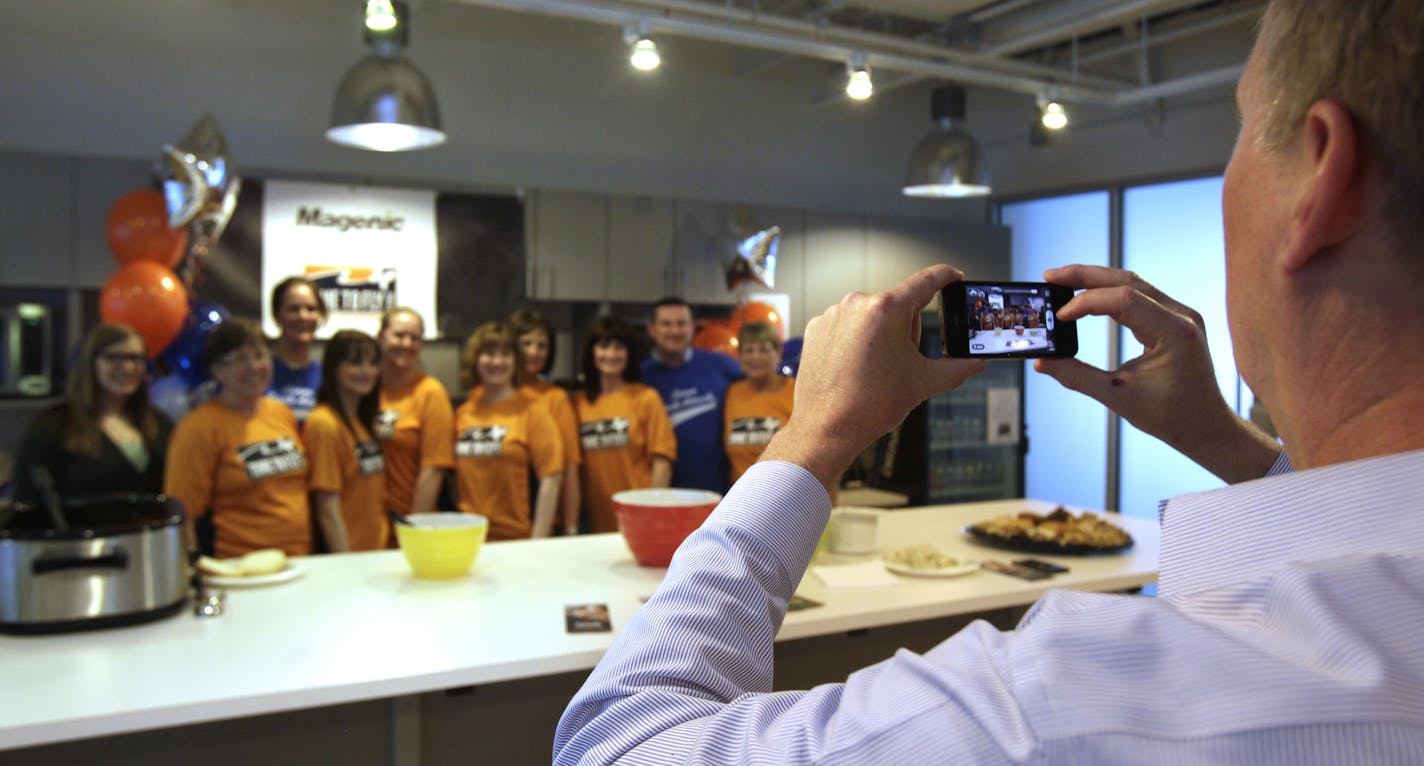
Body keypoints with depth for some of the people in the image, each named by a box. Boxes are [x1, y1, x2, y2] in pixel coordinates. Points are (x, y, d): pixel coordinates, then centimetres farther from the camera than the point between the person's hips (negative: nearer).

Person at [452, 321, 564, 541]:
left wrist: (537, 545, -12)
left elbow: (551, 479, -9)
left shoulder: (531, 411, -5)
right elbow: (457, 477, 11)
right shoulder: (462, 413, 6)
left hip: (515, 540, -3)